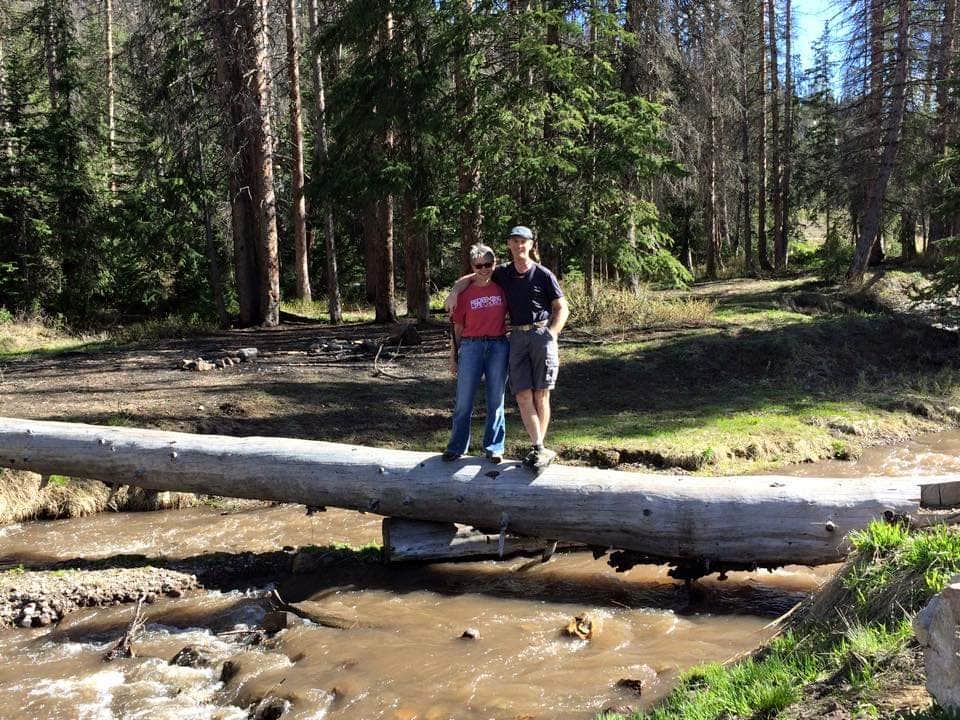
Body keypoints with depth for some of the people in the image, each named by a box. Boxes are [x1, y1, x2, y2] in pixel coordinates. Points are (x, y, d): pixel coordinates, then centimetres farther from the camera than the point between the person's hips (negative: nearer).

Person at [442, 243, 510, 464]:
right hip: (471, 346, 0)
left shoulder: (502, 288, 5)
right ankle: (457, 446, 12)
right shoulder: (465, 293, 3)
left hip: (498, 347, 1)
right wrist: (453, 356, 7)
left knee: (496, 400, 6)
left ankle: (494, 447, 14)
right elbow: (458, 327, 8)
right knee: (464, 400, 1)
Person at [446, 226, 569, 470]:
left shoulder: (543, 275, 2)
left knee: (541, 395, -2)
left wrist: (551, 334, -8)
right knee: (523, 395, -7)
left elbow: (562, 308, 5)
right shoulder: (503, 273, 12)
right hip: (517, 337, 3)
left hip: (542, 334, -3)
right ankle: (540, 449, -6)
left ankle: (538, 448, 6)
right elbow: (470, 278, 24)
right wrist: (455, 291, 4)